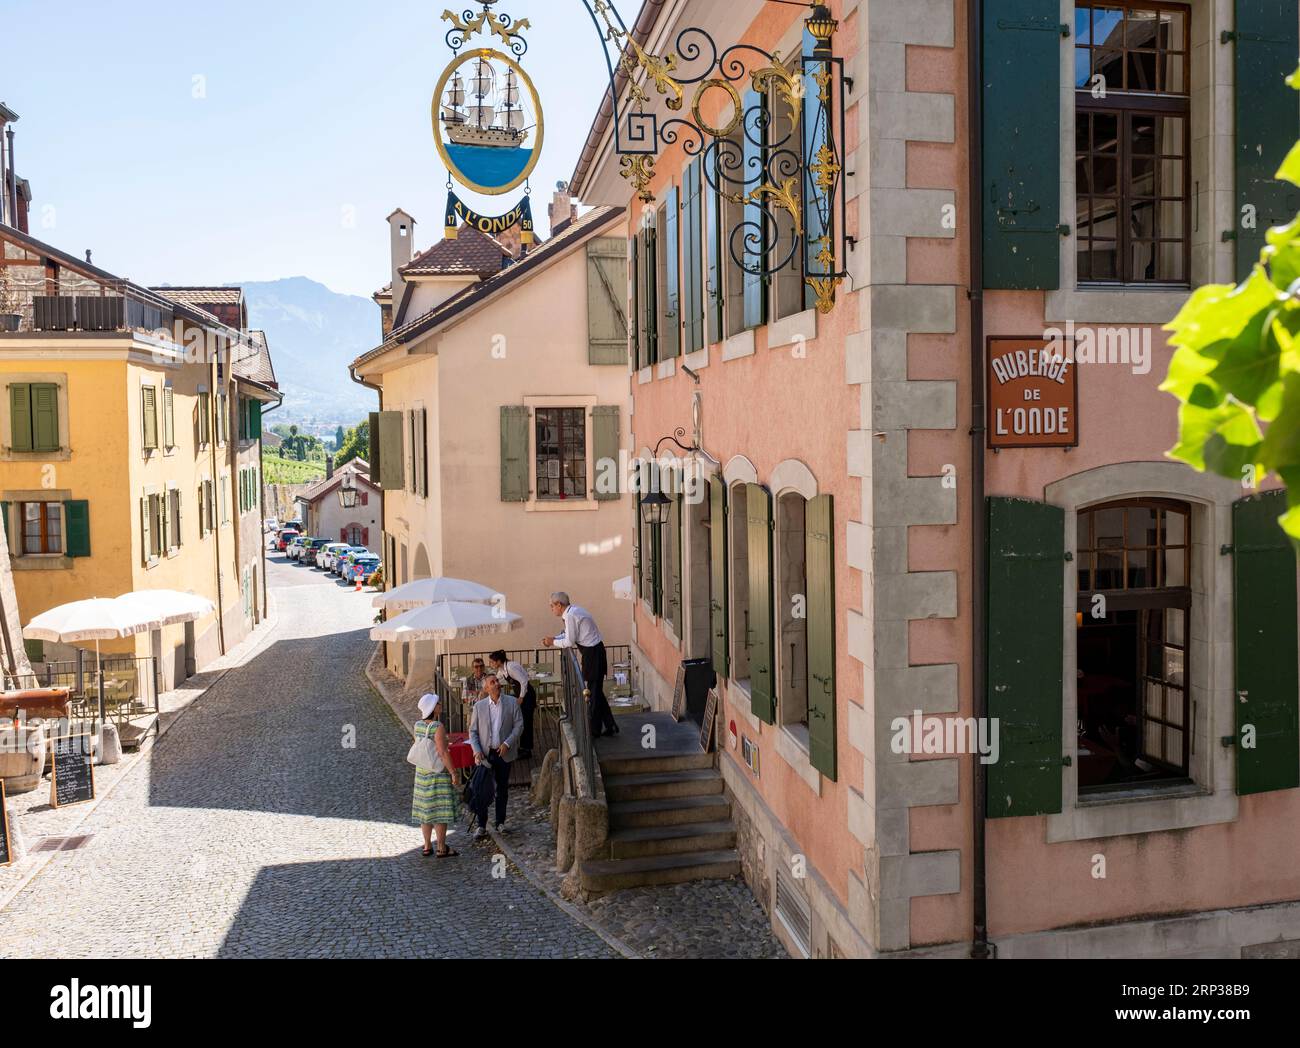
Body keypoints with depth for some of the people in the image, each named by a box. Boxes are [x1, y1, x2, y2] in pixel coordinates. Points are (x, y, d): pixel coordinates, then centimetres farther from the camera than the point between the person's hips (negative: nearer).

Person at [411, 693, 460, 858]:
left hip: (423, 771, 7)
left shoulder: (418, 725, 0)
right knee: (440, 809, 0)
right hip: (439, 772, -7)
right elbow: (443, 753, -23)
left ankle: (427, 846, 22)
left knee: (426, 808, 14)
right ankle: (442, 849, 6)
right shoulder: (438, 727, -22)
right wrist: (454, 773, -17)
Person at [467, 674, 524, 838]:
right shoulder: (479, 706, 2)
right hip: (485, 754, 0)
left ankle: (500, 822, 23)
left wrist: (507, 744, -13)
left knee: (502, 789, 10)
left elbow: (519, 726, -1)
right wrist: (477, 751, -10)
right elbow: (473, 731, 3)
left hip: (504, 753, 0)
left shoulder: (512, 704, 0)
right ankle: (481, 826, 7)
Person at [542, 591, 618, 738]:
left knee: (593, 692, 0)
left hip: (592, 653, -10)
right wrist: (553, 639, 10)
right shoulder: (573, 611, 13)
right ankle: (610, 726, 21)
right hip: (595, 651, 10)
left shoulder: (570, 616, -18)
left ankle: (594, 731, 10)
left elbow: (569, 642, -17)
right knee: (596, 691, 16)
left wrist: (553, 642, -3)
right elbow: (568, 634, 22)